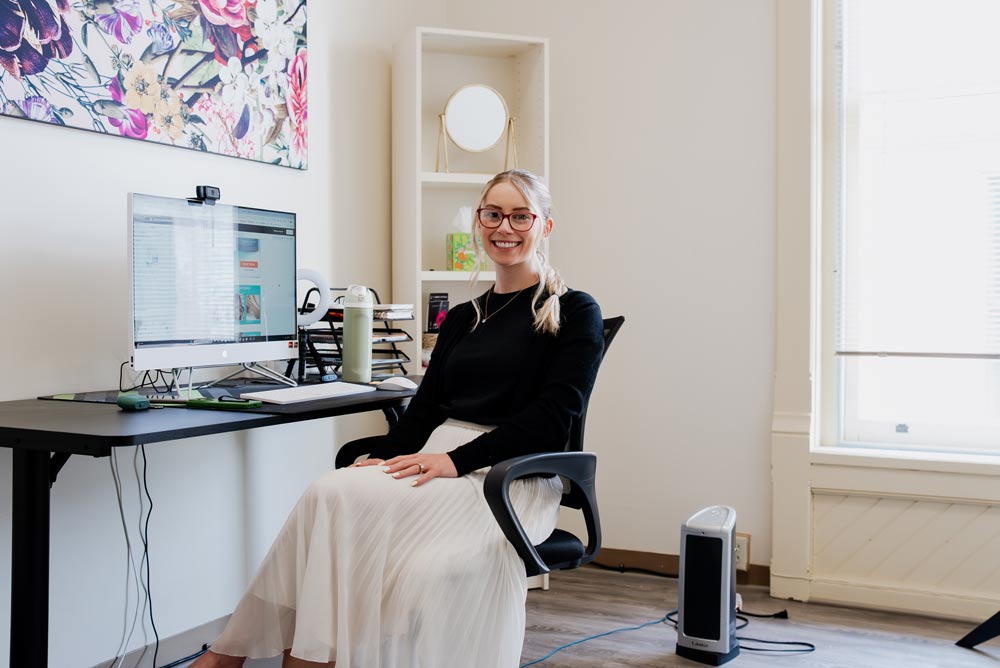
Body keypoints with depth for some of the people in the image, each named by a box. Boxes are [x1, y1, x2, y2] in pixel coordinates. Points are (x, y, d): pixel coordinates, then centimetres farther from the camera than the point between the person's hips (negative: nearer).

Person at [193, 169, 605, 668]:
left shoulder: (575, 314, 3)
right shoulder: (462, 318, 21)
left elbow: (551, 418, -9)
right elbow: (426, 407, 14)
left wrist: (458, 460, -19)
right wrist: (386, 455, -6)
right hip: (440, 461, 5)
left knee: (338, 500, -25)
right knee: (331, 493, -25)